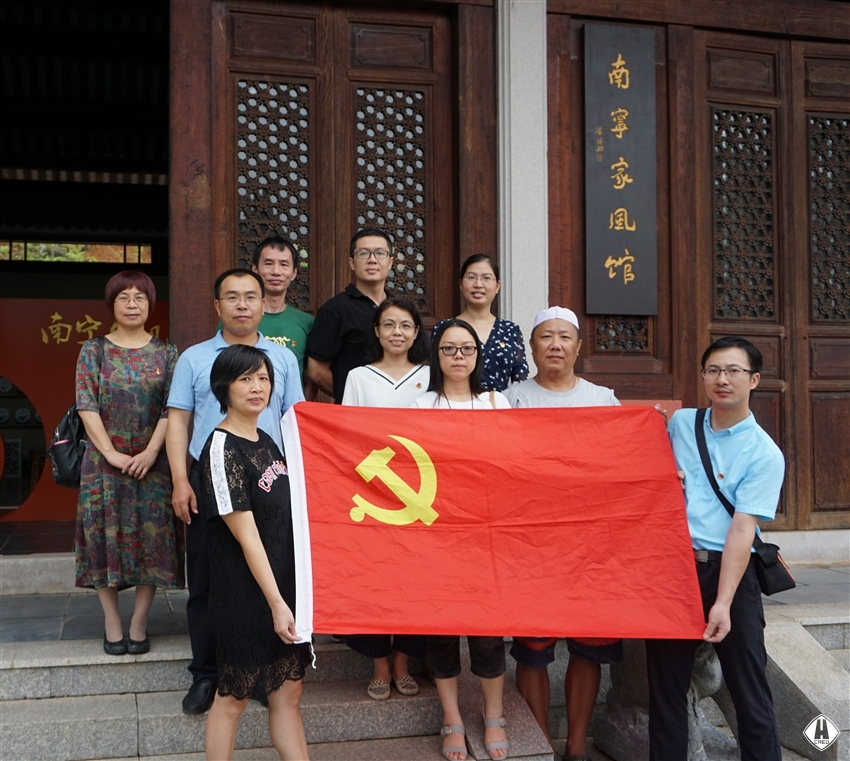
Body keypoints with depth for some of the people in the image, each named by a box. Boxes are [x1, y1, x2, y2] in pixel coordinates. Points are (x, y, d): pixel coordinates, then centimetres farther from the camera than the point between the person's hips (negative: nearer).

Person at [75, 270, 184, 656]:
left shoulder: (166, 353, 6)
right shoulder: (93, 351, 5)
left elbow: (171, 409, -1)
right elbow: (86, 407, -4)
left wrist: (150, 453, -13)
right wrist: (111, 454, -13)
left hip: (151, 462, 0)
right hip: (104, 462, 0)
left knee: (152, 538, 0)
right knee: (105, 537, 1)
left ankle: (139, 623, 10)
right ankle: (112, 623, 12)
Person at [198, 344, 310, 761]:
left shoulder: (267, 442, 9)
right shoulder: (222, 449, -15)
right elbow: (245, 535, -18)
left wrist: (287, 597, 13)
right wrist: (275, 602, -19)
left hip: (284, 582, 7)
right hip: (245, 591, -7)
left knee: (288, 692, 12)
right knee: (234, 696, 7)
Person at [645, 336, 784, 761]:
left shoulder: (764, 454, -6)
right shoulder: (679, 423, 8)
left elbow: (742, 530, -15)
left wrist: (723, 602, -21)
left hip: (727, 569, -4)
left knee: (749, 690, -1)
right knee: (666, 683, 11)